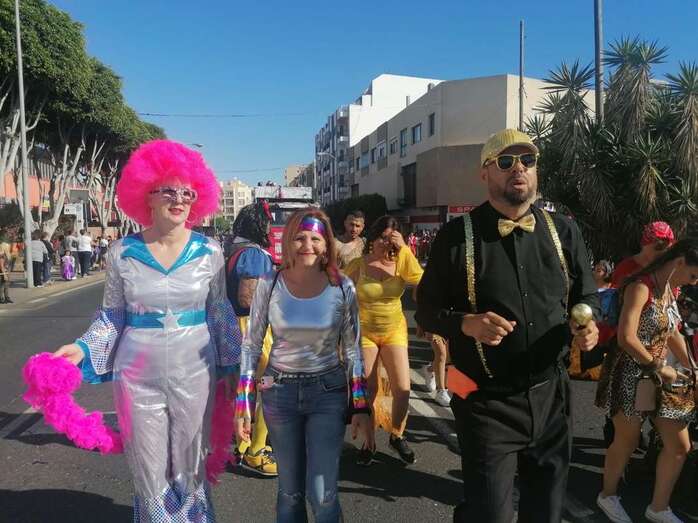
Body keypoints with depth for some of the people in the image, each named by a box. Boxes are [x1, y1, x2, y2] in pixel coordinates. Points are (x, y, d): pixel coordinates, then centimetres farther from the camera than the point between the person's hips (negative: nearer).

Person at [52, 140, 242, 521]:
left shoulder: (209, 251, -4)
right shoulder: (122, 253, -4)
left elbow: (220, 312, 4)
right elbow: (112, 315, 6)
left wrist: (233, 366, 4)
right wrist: (84, 348, -9)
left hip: (194, 374, 0)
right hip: (138, 376, 0)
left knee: (190, 469, 13)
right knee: (149, 473, 12)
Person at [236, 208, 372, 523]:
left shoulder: (342, 287, -8)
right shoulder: (270, 284, -8)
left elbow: (352, 349, -1)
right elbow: (251, 344, -1)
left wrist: (360, 406, 0)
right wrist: (244, 403, -2)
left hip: (328, 391, -1)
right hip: (279, 391, 1)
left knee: (321, 495, 0)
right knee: (290, 491, 15)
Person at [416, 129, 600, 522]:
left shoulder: (564, 232, 3)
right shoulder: (457, 236, -8)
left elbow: (587, 296, 13)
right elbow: (427, 309, -3)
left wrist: (587, 324, -9)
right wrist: (466, 323, -22)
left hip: (551, 396, 4)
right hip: (487, 402, -4)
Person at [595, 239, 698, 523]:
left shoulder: (669, 290, 8)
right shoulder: (641, 287, -19)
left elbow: (673, 334, 19)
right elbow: (626, 338, -27)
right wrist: (659, 368, -16)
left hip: (659, 376, 8)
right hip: (632, 375, -8)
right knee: (627, 442, 9)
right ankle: (608, 496, 34)